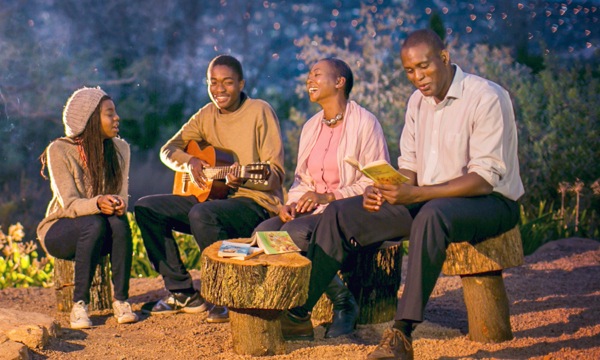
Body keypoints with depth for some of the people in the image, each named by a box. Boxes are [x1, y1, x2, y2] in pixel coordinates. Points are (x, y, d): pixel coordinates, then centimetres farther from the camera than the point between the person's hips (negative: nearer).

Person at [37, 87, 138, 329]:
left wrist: (118, 204, -30)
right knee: (94, 223, -36)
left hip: (104, 232, 4)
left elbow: (122, 195, -5)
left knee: (119, 222, -31)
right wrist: (97, 203, -43)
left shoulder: (120, 148, 0)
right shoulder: (60, 150, -15)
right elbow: (70, 204, -21)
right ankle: (79, 304, -28)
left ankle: (121, 300, -23)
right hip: (61, 230, -3)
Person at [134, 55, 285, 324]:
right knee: (146, 207, -5)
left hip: (256, 203, -7)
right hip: (213, 196, 7)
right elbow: (168, 150, 13)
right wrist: (189, 162, -9)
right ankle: (182, 291, 1)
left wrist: (244, 178, -33)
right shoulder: (207, 115, 10)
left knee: (201, 215, -36)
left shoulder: (260, 112, -8)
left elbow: (276, 173, -13)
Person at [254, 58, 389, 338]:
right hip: (312, 209, 7)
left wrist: (328, 197, -18)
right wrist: (292, 204, -1)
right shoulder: (311, 126, 17)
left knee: (294, 233, -31)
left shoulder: (364, 123, -5)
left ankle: (343, 302, -13)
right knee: (263, 232, -19)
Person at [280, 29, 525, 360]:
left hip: (491, 202, -7)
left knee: (432, 214, -41)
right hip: (427, 199, 8)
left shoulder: (486, 98, -16)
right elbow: (408, 165, 12)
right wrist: (383, 190, -11)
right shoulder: (418, 101, 9)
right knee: (341, 213, -4)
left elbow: (484, 179, -23)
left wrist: (416, 194, -32)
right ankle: (298, 311, -1)